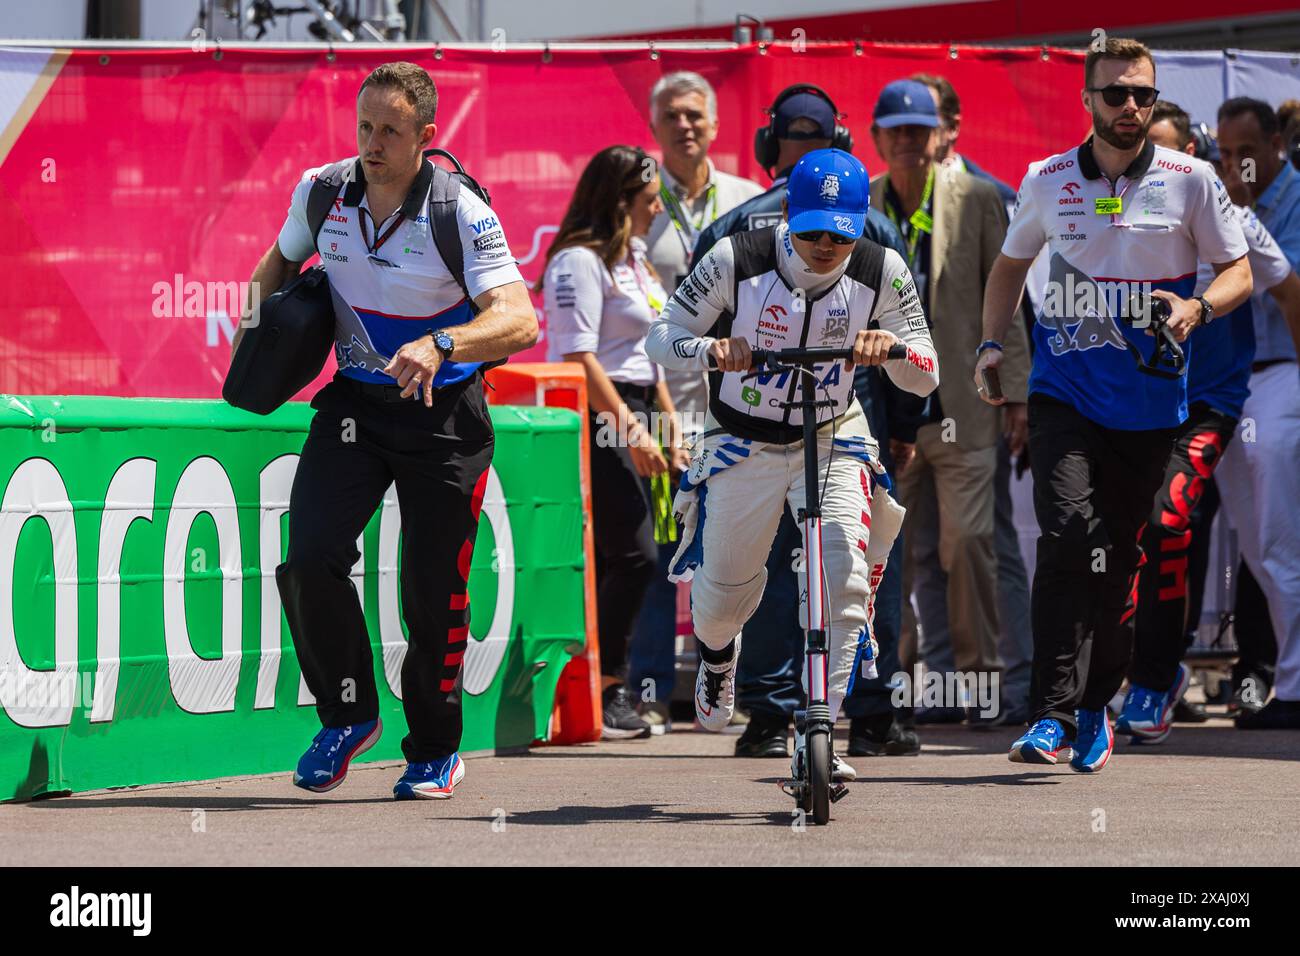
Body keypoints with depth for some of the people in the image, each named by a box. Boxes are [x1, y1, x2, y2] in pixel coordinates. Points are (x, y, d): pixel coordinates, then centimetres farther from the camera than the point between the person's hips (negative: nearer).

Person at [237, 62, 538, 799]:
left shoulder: (461, 213, -16)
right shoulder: (322, 192, -3)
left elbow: (520, 320, -26)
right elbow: (281, 263, 21)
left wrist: (440, 345, -42)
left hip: (444, 413, -3)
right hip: (356, 405, 3)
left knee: (433, 589, -1)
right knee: (311, 558, -17)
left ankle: (436, 748, 21)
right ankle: (348, 713, 4)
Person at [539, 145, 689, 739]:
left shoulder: (634, 260, 19)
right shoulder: (579, 261, -11)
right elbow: (578, 357, -18)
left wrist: (671, 429, 19)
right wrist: (631, 431, -19)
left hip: (631, 414, 9)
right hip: (598, 418, -9)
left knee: (612, 559, 9)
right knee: (634, 554, -14)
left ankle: (606, 690, 12)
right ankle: (606, 689, -9)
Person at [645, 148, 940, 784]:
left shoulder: (881, 273, -14)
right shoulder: (737, 261, -19)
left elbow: (926, 378, -10)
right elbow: (660, 338, -12)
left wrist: (894, 346, -33)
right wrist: (710, 349, -34)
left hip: (833, 441, 0)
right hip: (743, 444, 0)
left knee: (844, 581, -21)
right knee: (724, 596, 8)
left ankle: (814, 738, -13)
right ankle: (718, 652, 48)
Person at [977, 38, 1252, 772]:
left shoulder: (1191, 181, 0)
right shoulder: (1048, 181, 5)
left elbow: (1239, 272, 5)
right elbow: (1012, 264, 22)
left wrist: (1197, 307, -16)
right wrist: (994, 342, 8)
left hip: (1148, 401, 0)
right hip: (1064, 389, 0)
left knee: (1120, 557, 7)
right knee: (1070, 534, -19)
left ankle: (1097, 707, 23)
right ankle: (1055, 711, -21)